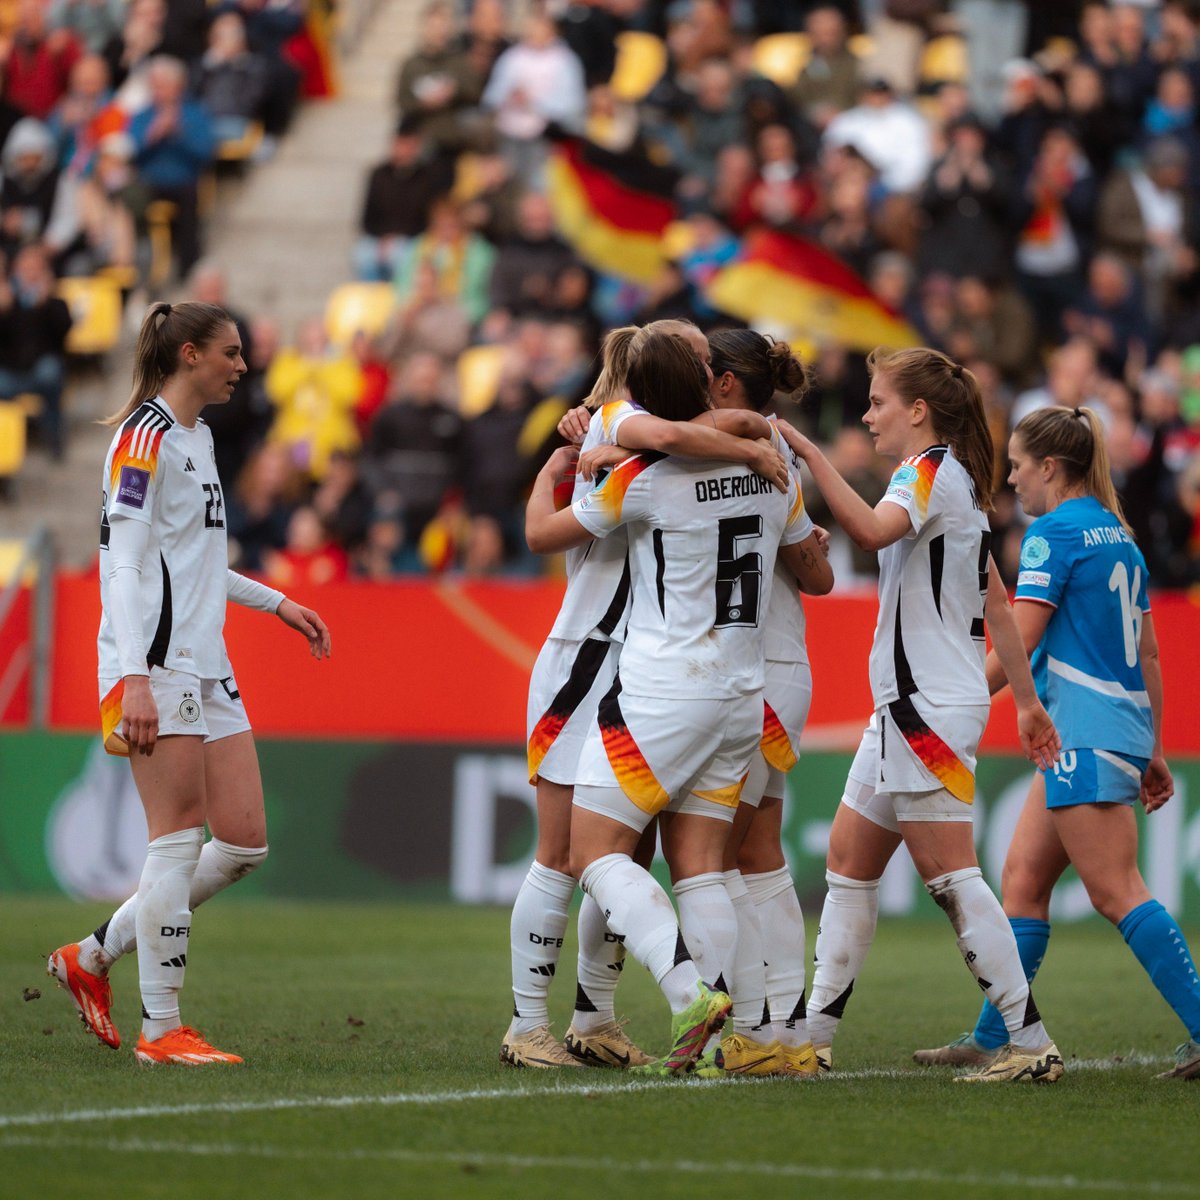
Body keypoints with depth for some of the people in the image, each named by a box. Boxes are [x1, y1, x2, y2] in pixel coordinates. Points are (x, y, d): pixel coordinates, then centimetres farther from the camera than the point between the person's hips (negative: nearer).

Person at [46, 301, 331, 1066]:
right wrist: (134, 678, -24)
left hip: (206, 670, 9)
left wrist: (275, 602, 29)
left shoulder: (196, 436, 18)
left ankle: (93, 958, 15)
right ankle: (161, 1028, -2)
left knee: (244, 843, 5)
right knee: (180, 842, -8)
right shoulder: (146, 437, -11)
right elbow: (125, 563, -17)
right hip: (158, 667, -9)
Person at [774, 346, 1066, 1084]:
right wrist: (1027, 699, 23)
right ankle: (816, 1033, 15)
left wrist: (809, 454, -29)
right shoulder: (956, 482, 19)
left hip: (931, 708, -10)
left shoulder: (933, 470, -10)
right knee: (850, 863, 12)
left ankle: (1032, 1041, -12)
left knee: (950, 876, -11)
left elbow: (873, 528, -32)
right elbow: (998, 604, 21)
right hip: (909, 706, 10)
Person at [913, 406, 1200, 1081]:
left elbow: (1020, 641, -13)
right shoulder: (1120, 537, 17)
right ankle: (992, 1039, 13)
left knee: (1118, 894, -10)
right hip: (1121, 728, 9)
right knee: (1024, 876, 12)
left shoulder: (1055, 532, -9)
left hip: (1085, 736, -9)